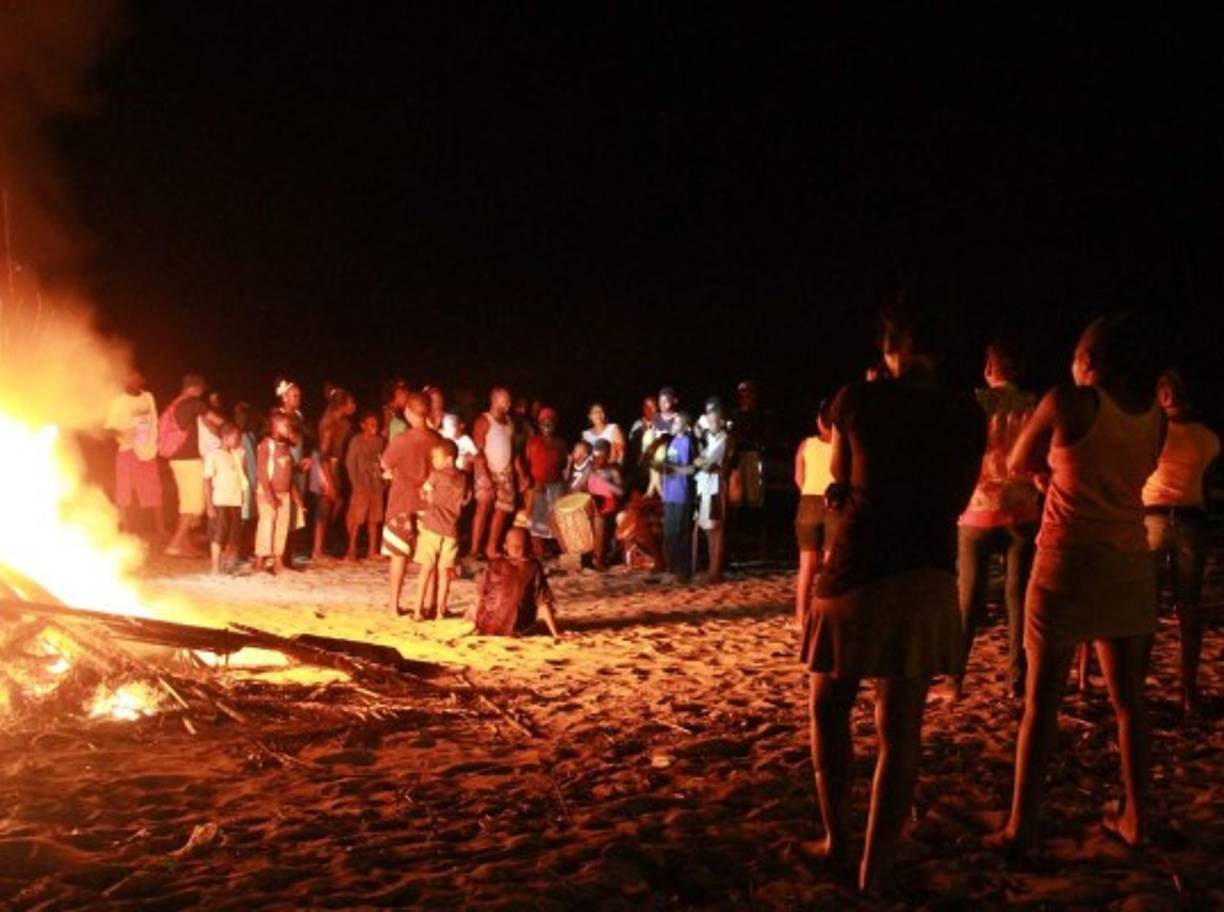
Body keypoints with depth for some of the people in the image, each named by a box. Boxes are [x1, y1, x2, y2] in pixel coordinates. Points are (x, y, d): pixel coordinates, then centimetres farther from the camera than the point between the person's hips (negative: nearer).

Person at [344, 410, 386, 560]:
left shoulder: (380, 441, 6)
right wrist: (356, 484, -11)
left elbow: (384, 462, 8)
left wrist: (384, 481, -1)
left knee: (374, 519, 8)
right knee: (356, 519, -3)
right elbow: (350, 463, -6)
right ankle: (351, 550, 4)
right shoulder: (356, 441, -4)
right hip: (361, 485, -4)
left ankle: (372, 550, 14)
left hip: (377, 485, 4)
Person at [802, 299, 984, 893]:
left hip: (857, 571, -2)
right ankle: (875, 870, 7)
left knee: (829, 705, 19)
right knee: (900, 730, 6)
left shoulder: (858, 400, -1)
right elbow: (956, 502, 12)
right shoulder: (967, 415, 4)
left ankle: (837, 839, 21)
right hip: (928, 578, 2)